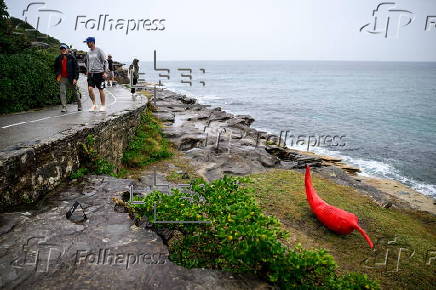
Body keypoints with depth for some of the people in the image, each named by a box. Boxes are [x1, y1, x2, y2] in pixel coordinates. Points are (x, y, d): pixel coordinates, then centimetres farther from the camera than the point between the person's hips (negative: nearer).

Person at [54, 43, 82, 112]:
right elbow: (56, 68, 22)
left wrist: (75, 78, -12)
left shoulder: (71, 58, -2)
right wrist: (57, 75, 5)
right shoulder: (58, 59, 8)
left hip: (71, 78, -2)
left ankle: (79, 106, 24)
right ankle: (64, 107, -6)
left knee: (75, 92, 8)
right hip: (62, 78, 3)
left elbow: (76, 68, -4)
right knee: (62, 92, -8)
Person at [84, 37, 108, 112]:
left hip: (99, 73, -5)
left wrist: (105, 72, -12)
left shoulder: (99, 51, -5)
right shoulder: (88, 52, 12)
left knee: (101, 90, 2)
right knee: (90, 89, -8)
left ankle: (103, 106, 14)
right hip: (91, 73, 5)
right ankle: (94, 105, 6)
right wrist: (87, 70, 20)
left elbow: (105, 61, -6)